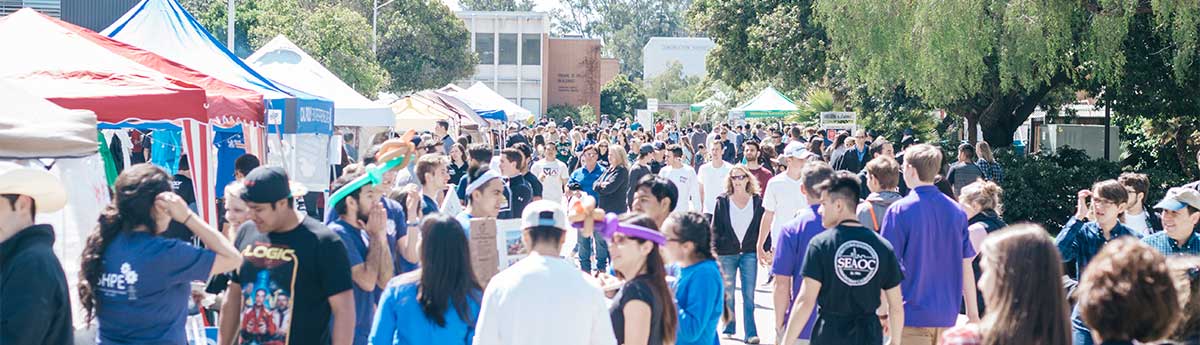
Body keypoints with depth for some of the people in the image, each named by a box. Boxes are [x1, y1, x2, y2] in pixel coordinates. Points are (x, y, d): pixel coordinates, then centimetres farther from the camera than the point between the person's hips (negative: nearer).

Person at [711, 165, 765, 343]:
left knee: (749, 295, -2)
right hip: (727, 253, 0)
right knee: (727, 294, 9)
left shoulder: (757, 201, 4)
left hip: (749, 253, 0)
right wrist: (714, 250, -4)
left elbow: (762, 226, 6)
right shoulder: (722, 201, 2)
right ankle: (728, 329, 22)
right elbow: (715, 228, 2)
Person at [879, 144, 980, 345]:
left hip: (913, 314, -4)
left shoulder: (899, 211, -10)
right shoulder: (956, 211, 4)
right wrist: (973, 312, 14)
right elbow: (966, 266, 7)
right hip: (947, 314, 5)